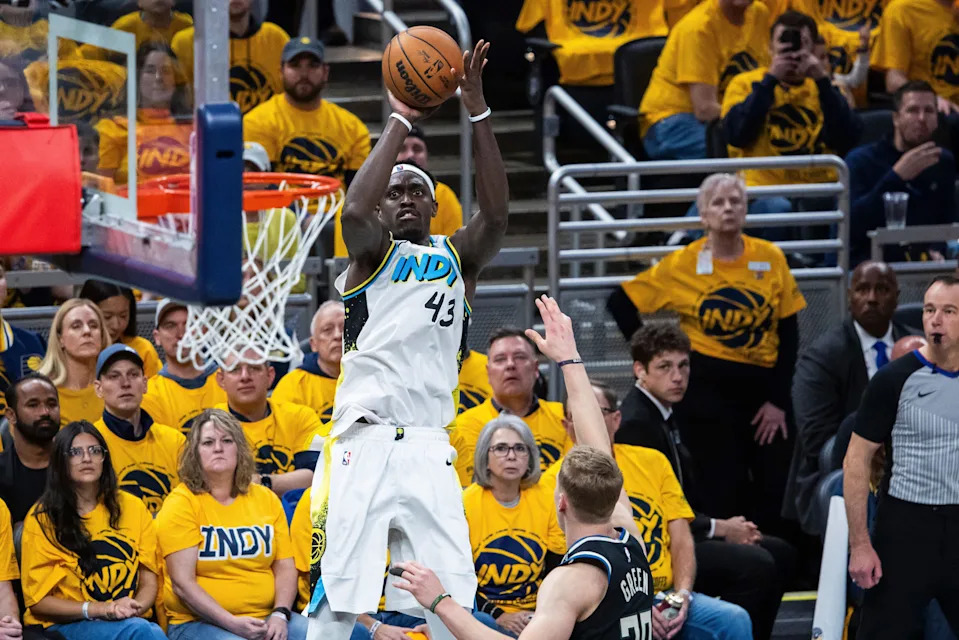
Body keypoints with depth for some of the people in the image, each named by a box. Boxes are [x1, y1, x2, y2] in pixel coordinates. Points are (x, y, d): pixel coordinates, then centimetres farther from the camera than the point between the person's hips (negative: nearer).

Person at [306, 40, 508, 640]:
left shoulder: (458, 257, 17)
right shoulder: (374, 254, 9)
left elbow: (496, 213, -3)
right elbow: (354, 211, -14)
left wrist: (478, 112, -11)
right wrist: (399, 123, -9)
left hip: (430, 449, 3)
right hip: (364, 444, -3)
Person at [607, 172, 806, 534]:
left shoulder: (771, 259, 2)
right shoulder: (682, 265, -2)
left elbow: (789, 335, 3)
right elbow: (621, 304, 4)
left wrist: (779, 402, -1)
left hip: (762, 386, 2)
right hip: (706, 390, -2)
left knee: (777, 494, 0)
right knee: (724, 494, -1)